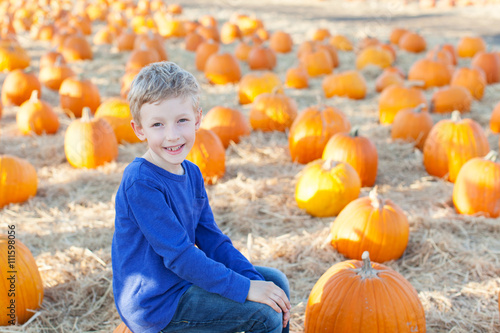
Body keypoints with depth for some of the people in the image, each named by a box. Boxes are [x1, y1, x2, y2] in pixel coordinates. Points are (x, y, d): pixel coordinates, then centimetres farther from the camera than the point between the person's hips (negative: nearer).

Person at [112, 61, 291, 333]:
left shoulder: (192, 174, 3)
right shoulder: (140, 183, -24)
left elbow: (211, 239, 5)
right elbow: (179, 254, -25)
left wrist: (255, 280, -6)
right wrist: (244, 288, -23)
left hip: (185, 278, 9)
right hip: (156, 302, -8)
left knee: (276, 282, 11)